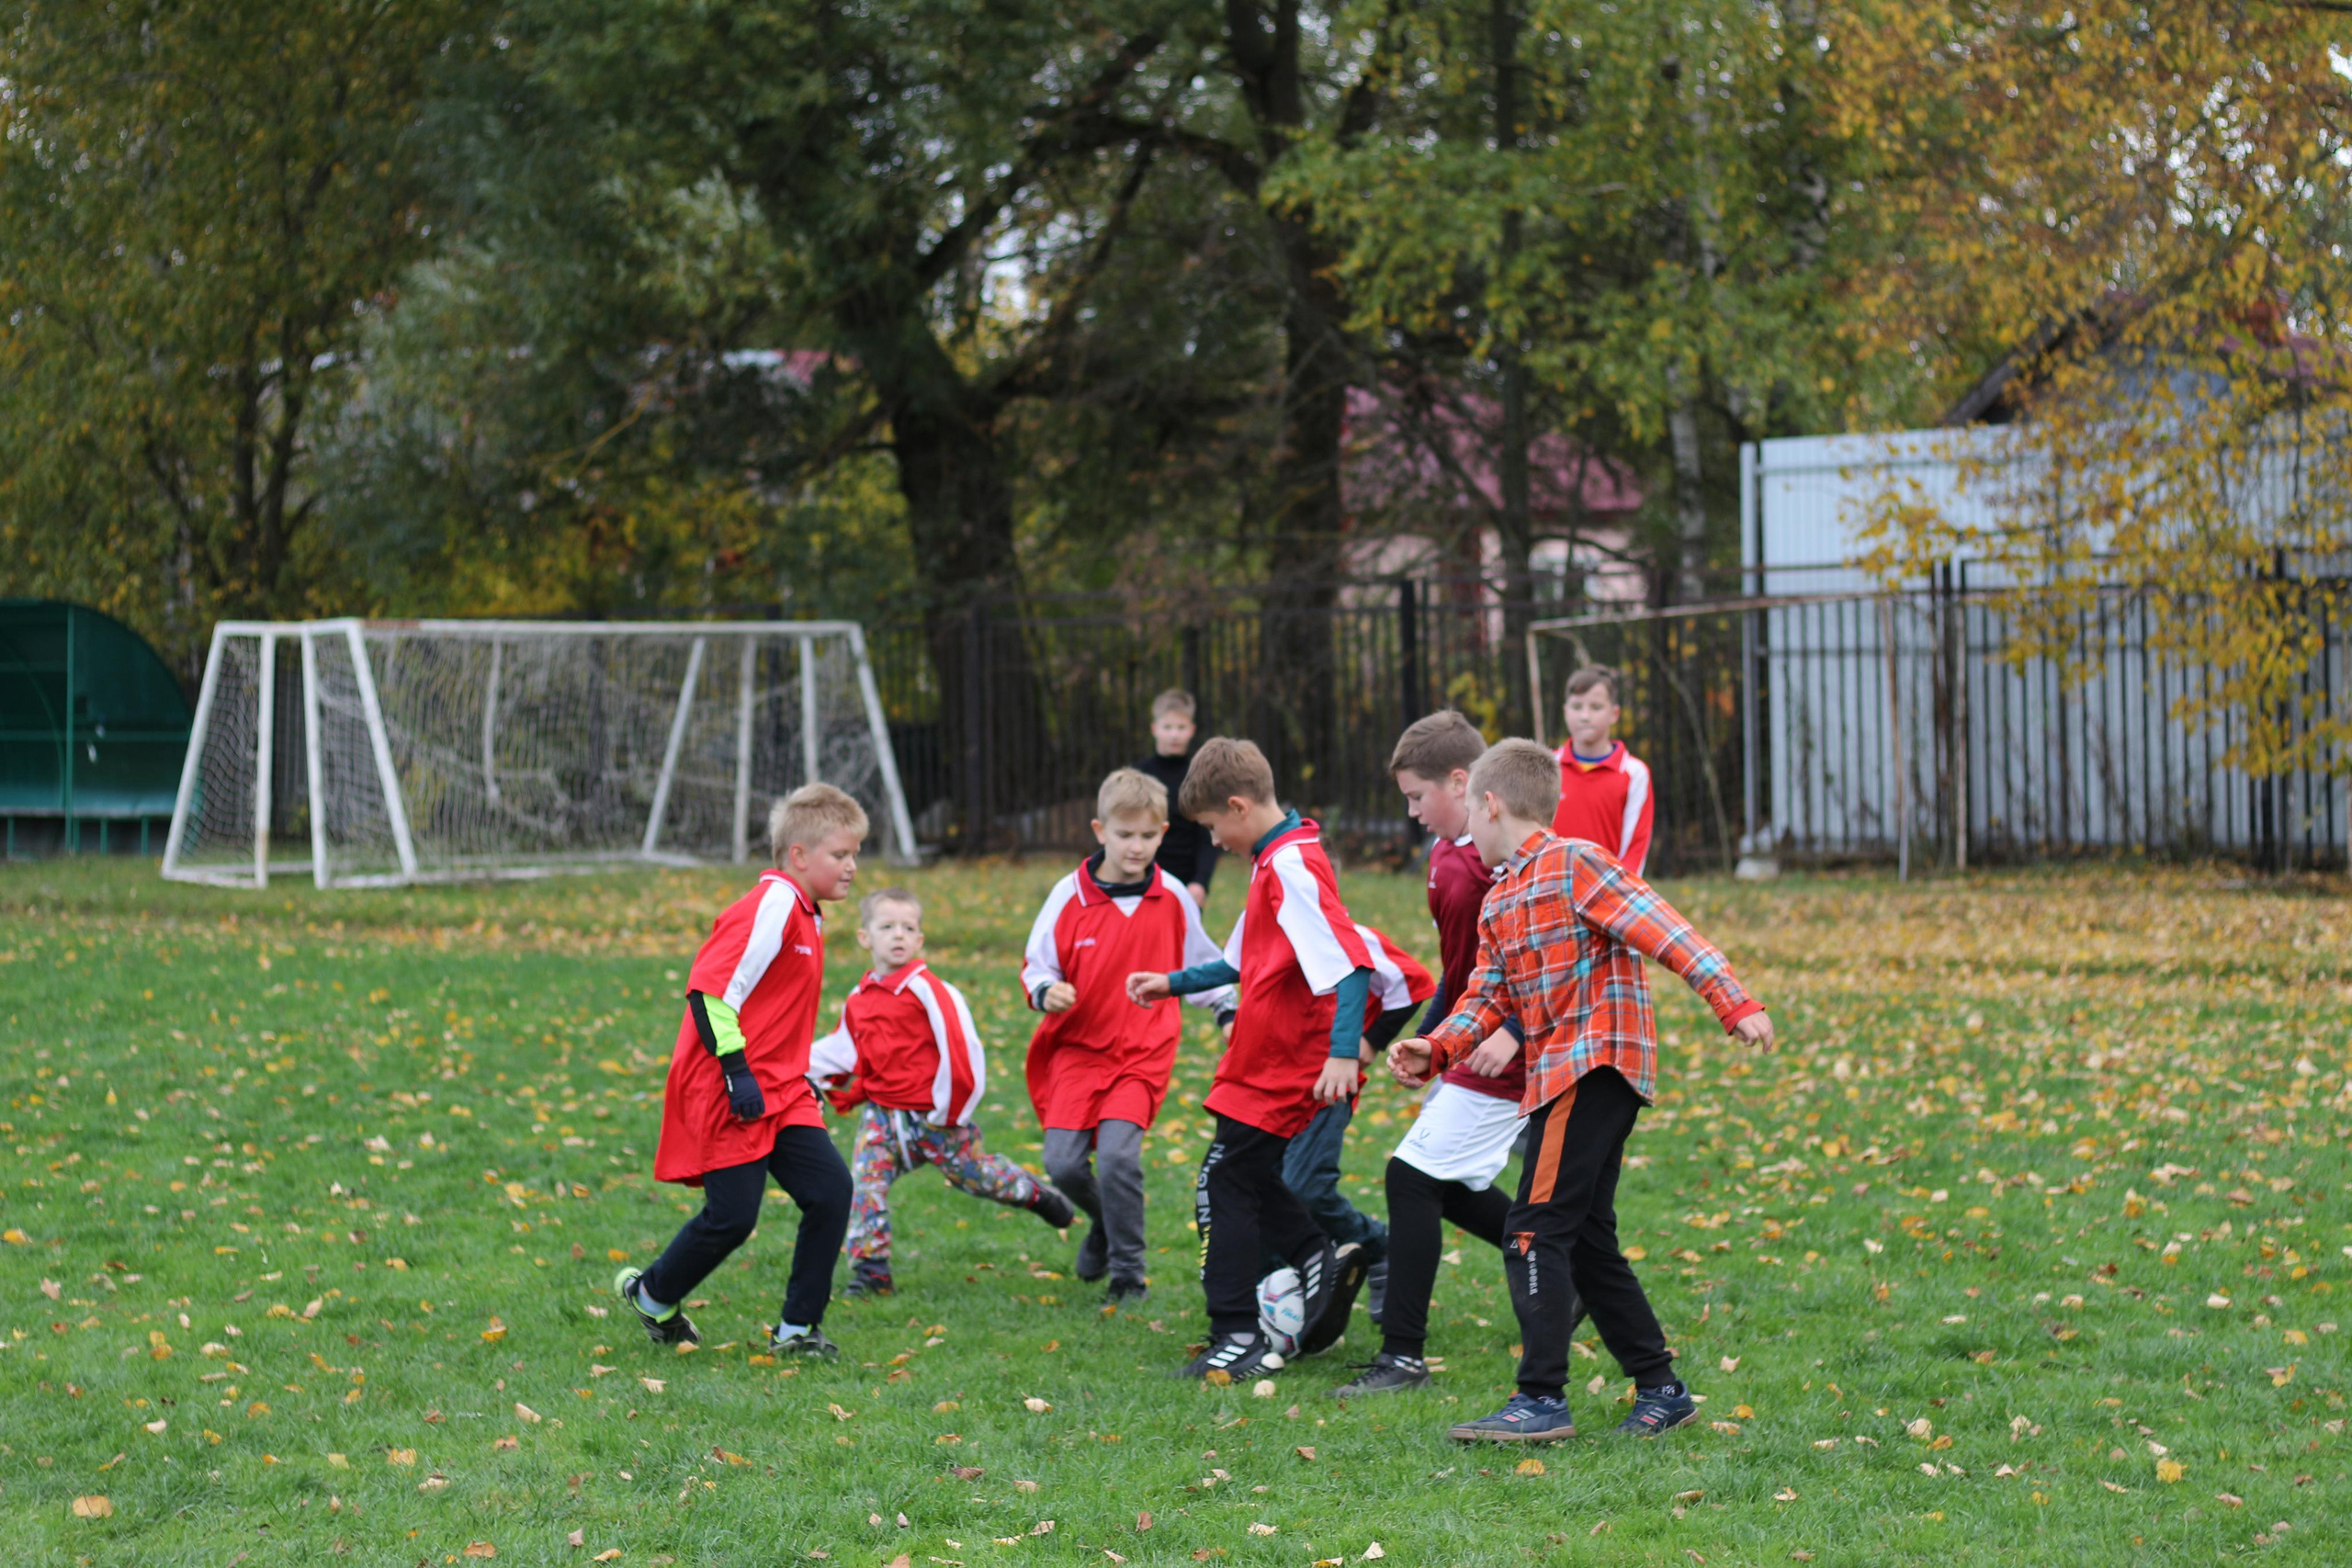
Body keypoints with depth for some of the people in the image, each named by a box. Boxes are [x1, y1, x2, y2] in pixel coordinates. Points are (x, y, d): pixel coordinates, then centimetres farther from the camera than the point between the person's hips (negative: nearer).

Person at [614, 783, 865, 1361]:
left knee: (830, 1189, -4)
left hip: (779, 1090, 9)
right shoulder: (772, 907, -17)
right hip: (730, 1095, -9)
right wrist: (736, 1070, -23)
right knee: (732, 1217, -5)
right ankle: (651, 1295, 21)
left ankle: (796, 1328, 4)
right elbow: (709, 990, -22)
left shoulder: (806, 914, 14)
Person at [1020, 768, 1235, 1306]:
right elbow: (1037, 964, 1)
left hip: (1143, 1053, -1)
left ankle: (1129, 1276, -4)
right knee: (1063, 1163, -8)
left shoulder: (1172, 898, 0)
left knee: (1117, 1155, -19)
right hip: (1078, 1047, 1)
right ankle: (1106, 1223, 26)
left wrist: (1227, 1013, 9)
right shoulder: (1070, 895, -5)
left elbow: (1199, 963, 16)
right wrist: (1046, 992, -19)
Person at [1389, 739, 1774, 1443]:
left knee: (1536, 1230, -12)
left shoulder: (1573, 864, -9)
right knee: (1585, 1238, 13)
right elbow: (1488, 999, 16)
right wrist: (1434, 1049, -1)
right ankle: (1660, 1388, 20)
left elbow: (1661, 931, -14)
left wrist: (1734, 1003, -21)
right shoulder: (1498, 904, 18)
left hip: (1597, 1063, -10)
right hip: (1558, 1075, 10)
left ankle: (1541, 1401, -13)